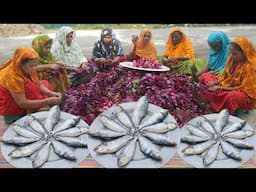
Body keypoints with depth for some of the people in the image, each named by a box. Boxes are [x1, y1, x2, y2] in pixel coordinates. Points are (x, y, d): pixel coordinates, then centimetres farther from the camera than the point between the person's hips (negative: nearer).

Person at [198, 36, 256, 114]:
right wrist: (215, 83, -11)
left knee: (233, 96, -44)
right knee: (205, 76, 2)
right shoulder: (232, 59, -1)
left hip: (245, 96, -8)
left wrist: (221, 88, -26)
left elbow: (243, 89, -22)